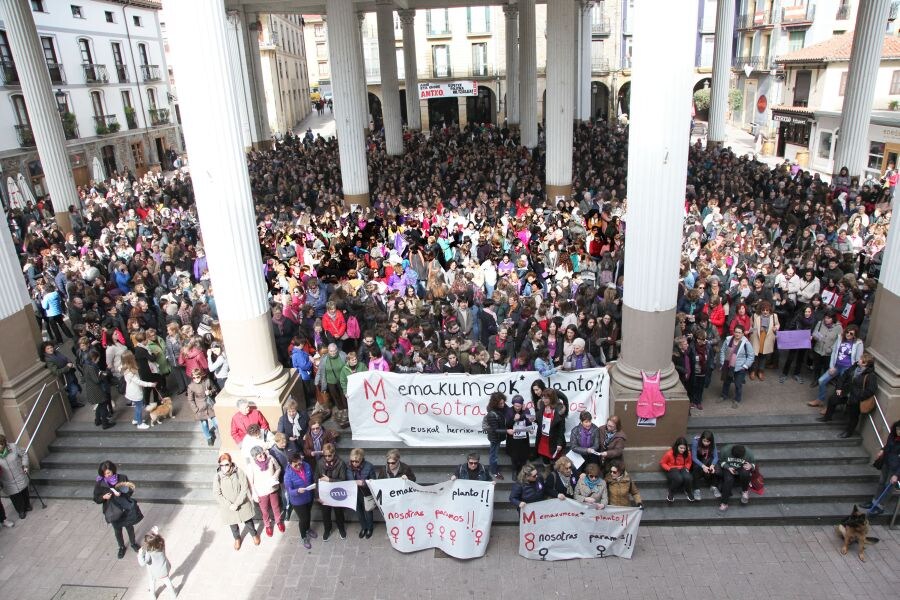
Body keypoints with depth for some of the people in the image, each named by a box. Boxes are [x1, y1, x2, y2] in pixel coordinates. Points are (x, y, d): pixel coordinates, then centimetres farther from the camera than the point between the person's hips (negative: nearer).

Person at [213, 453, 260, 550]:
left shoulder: (239, 472, -18)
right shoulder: (218, 476, -15)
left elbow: (244, 488, -15)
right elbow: (216, 494, -12)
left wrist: (237, 504, -20)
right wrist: (229, 505, -18)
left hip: (242, 505, -1)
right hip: (228, 507, 1)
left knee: (248, 522, 18)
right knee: (233, 525, 21)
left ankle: (254, 534, 48)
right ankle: (237, 538, 51)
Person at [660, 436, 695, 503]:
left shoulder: (687, 453, -6)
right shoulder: (669, 453, -17)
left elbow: (689, 462, 16)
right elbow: (662, 463, -4)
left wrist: (687, 468, -3)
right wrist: (670, 469, -17)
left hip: (682, 469, 3)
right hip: (672, 469, -3)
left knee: (688, 478, -33)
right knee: (678, 479, -37)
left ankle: (688, 492, 0)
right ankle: (671, 493, -10)